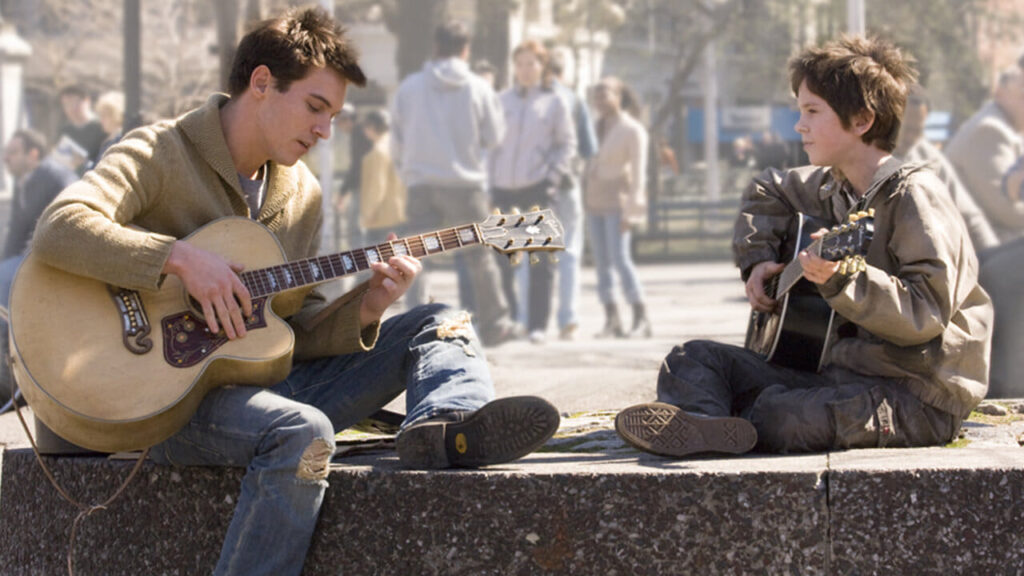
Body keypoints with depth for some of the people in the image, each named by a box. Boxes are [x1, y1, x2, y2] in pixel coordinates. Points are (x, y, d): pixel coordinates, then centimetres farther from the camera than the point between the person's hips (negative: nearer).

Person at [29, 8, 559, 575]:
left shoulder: (301, 193, 13)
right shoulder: (160, 155, -8)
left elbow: (292, 329, 12)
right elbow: (58, 229, -25)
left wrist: (362, 310, -8)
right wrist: (183, 257, -30)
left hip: (265, 384, 8)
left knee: (437, 324, -1)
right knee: (303, 431, -38)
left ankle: (447, 426, -35)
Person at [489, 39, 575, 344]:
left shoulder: (553, 101, 6)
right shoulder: (501, 100, 13)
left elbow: (567, 143, 6)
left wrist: (554, 176, -8)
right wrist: (487, 183, 5)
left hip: (537, 188, -3)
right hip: (503, 188, 3)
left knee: (540, 259, -6)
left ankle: (537, 324, -3)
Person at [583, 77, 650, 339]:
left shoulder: (632, 130, -7)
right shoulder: (598, 126, 12)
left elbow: (638, 174, -10)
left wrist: (630, 211, -16)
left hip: (617, 200, -7)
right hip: (594, 199, 7)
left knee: (620, 258, -15)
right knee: (602, 262, 2)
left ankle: (641, 320, -14)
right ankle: (611, 321, 2)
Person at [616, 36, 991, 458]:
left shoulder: (914, 195, -14)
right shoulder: (833, 188, 12)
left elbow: (928, 312, -24)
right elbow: (767, 192, 33)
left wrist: (843, 280, -35)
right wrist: (758, 260, 17)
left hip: (917, 394, -9)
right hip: (843, 371, 9)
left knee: (780, 416, -38)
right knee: (693, 359, -4)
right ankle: (705, 425, -35)